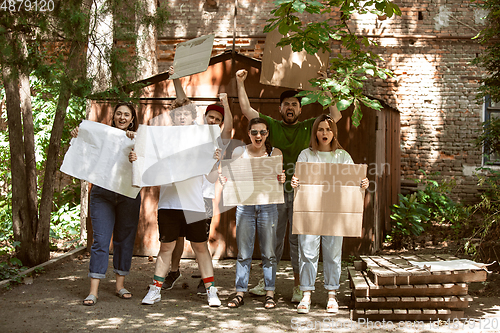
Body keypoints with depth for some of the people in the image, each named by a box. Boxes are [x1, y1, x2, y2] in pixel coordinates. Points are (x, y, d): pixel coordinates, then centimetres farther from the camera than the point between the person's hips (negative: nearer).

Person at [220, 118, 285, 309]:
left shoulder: (275, 153, 6)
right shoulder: (239, 152, 6)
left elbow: (277, 180, 2)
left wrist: (281, 180, -21)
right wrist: (224, 180, -16)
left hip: (268, 205, 0)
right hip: (245, 205, 0)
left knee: (268, 252, 3)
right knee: (243, 252, 2)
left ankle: (270, 294, 13)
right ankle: (240, 293, 11)